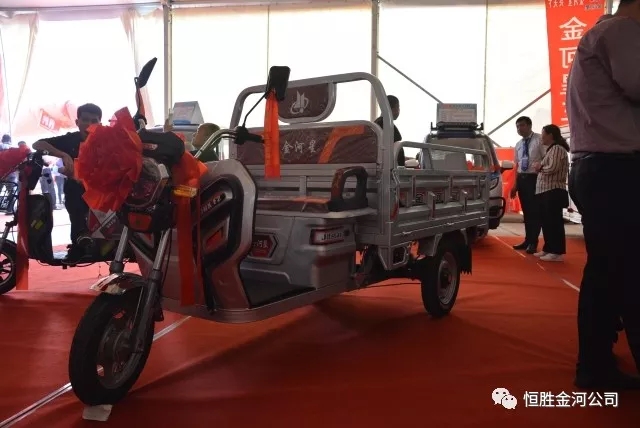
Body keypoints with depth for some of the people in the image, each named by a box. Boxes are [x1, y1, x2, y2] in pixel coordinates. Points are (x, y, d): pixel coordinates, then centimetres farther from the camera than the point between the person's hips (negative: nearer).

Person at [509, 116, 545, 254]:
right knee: (526, 211, 13)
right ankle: (528, 240, 23)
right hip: (522, 178, 7)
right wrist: (515, 184, 14)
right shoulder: (518, 144, 15)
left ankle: (533, 242, 7)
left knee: (535, 211, -1)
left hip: (534, 178, -7)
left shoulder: (539, 140, -7)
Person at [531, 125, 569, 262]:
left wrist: (540, 167, -5)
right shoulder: (551, 149, 21)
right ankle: (548, 249, 22)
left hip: (553, 192, -10)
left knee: (554, 222, -7)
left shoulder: (557, 149, -9)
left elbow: (552, 168, -21)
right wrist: (540, 167, -1)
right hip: (545, 191, 10)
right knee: (546, 222, 14)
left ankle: (557, 252, -4)